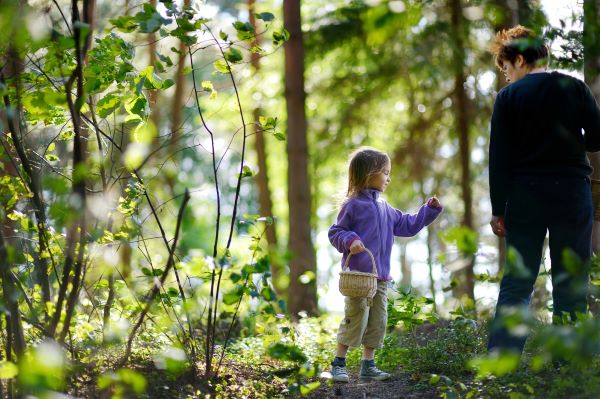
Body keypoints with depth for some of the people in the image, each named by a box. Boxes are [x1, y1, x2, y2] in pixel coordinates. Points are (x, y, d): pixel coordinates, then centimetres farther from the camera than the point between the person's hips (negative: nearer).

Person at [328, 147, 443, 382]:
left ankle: (368, 366, 17)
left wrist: (430, 210, 21)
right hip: (358, 275, -8)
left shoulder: (385, 209, 17)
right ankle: (338, 364, 2)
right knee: (355, 319, -8)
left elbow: (408, 225, 25)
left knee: (377, 322, 9)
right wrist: (350, 241, -24)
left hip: (381, 277, 8)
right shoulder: (353, 205, -6)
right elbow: (335, 232, -6)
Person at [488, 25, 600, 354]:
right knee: (571, 285, 7)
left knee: (516, 284, 5)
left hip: (524, 198, 0)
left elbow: (499, 158, -4)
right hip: (572, 193, 0)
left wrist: (498, 210, -1)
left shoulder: (508, 97, -2)